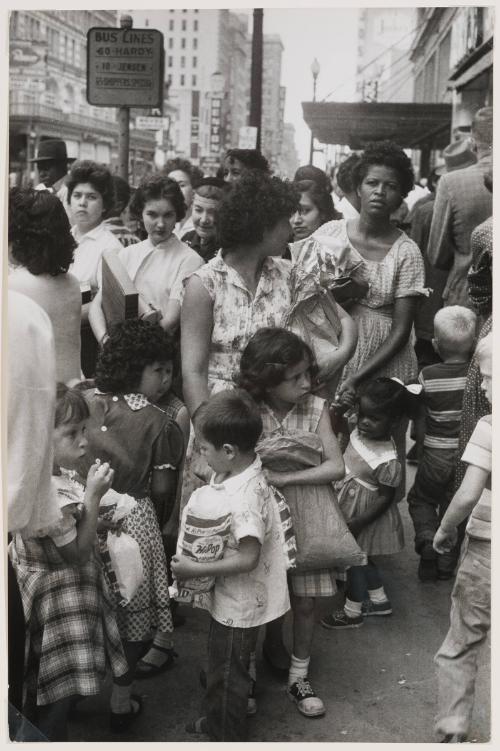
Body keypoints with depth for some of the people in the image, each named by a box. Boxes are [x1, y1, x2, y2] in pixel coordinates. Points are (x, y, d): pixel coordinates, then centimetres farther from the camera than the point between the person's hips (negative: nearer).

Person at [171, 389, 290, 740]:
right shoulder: (240, 470, -5)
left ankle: (227, 735, 32)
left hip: (238, 603, -9)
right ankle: (218, 721, 48)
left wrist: (195, 569, -27)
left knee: (227, 675, 12)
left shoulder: (243, 499, -34)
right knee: (225, 667, 28)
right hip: (231, 597, 9)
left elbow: (247, 558, -32)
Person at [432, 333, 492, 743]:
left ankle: (452, 734, 16)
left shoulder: (488, 427, -15)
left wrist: (445, 530, -5)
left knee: (460, 649, 12)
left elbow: (468, 494, -21)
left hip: (486, 550, -4)